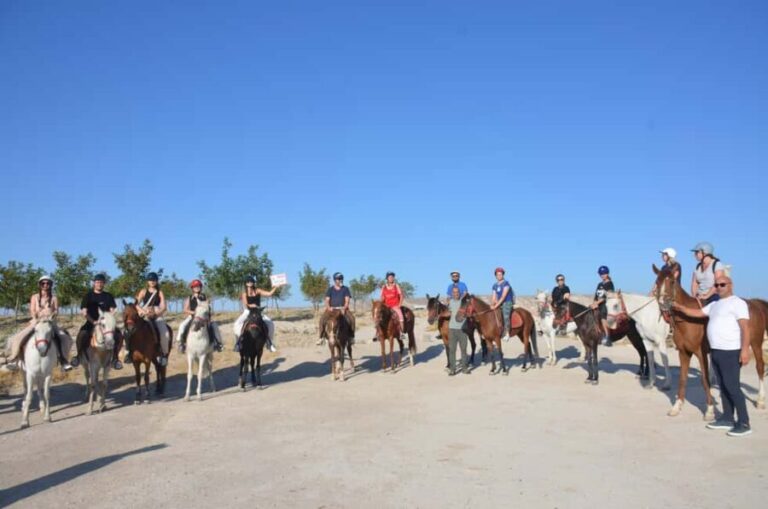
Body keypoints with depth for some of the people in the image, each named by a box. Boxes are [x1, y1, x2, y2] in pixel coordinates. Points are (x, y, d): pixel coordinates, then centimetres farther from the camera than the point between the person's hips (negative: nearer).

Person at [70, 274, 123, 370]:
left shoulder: (108, 296, 12)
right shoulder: (88, 295, 6)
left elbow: (112, 310, 7)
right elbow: (84, 312, -2)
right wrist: (93, 321, -15)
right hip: (91, 322, -1)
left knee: (118, 335, -24)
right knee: (82, 334, -33)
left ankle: (115, 357, -7)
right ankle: (79, 355, -8)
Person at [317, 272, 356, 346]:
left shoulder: (345, 289, 8)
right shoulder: (330, 289, 9)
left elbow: (347, 300, 0)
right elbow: (327, 301, 3)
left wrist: (344, 308, -19)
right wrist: (329, 308, -17)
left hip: (343, 309, 0)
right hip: (332, 309, 0)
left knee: (351, 318, -29)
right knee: (322, 319, -27)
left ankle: (351, 337, -18)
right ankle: (322, 337, -14)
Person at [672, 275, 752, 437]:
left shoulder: (737, 303, -10)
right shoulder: (715, 304, 16)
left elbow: (745, 327, -17)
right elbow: (697, 313, 23)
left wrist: (745, 350, -25)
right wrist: (680, 307, 12)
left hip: (731, 352, -9)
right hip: (716, 351, 9)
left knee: (732, 387, -7)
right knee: (723, 386, 13)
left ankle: (744, 423, 0)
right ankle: (727, 418, 21)